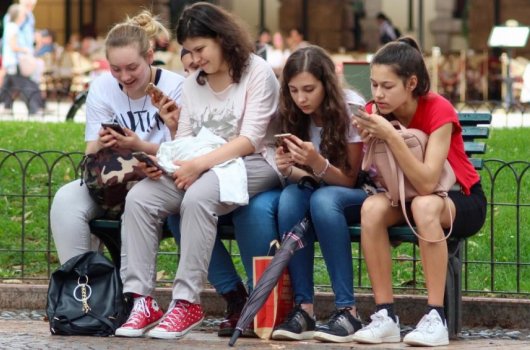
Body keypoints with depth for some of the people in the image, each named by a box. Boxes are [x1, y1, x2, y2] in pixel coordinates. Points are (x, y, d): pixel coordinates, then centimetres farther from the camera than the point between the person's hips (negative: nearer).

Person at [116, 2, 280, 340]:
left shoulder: (257, 73, -5)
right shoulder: (193, 83, 17)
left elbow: (250, 140, -14)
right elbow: (184, 139, 11)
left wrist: (200, 164, -24)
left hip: (250, 166, -7)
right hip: (196, 167, 7)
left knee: (197, 197, -38)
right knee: (139, 198, -20)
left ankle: (187, 303, -32)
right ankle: (141, 300, -23)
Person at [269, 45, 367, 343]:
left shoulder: (351, 109, -17)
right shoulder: (297, 115, -2)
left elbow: (349, 179, -15)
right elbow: (305, 176, 1)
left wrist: (317, 162, -35)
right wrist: (289, 169, -23)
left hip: (364, 193, -4)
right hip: (324, 189, 4)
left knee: (323, 200, -37)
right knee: (290, 197, -31)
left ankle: (348, 311, -35)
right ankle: (303, 307, -31)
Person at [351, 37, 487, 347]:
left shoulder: (438, 111, -24)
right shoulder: (376, 112, -9)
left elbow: (427, 184, -35)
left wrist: (391, 135, -41)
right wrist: (368, 140, -32)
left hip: (462, 202, -4)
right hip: (405, 197, 4)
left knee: (424, 205, -39)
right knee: (372, 208, -29)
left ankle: (436, 317, -35)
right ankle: (386, 316, -26)